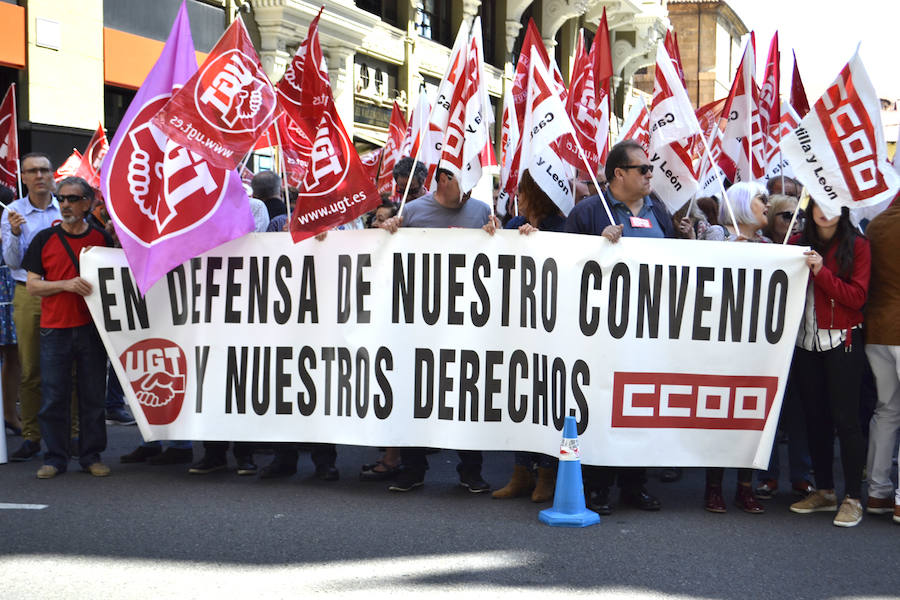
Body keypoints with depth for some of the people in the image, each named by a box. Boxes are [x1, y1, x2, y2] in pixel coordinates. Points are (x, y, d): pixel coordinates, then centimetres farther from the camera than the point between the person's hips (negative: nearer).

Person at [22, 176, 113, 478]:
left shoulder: (101, 238, 6)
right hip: (54, 329, 0)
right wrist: (66, 285, -14)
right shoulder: (44, 239, 3)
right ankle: (55, 458, 14)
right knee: (53, 397, 2)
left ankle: (92, 456, 17)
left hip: (91, 328, 1)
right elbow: (32, 285, 0)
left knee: (93, 396, 6)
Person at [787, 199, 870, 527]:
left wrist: (821, 272, -19)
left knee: (844, 417, -5)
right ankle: (824, 491, 20)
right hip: (806, 339, 4)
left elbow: (857, 297, -9)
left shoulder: (857, 245, -3)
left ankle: (853, 498, 2)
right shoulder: (798, 244, 8)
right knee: (815, 416, 9)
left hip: (842, 340, -4)